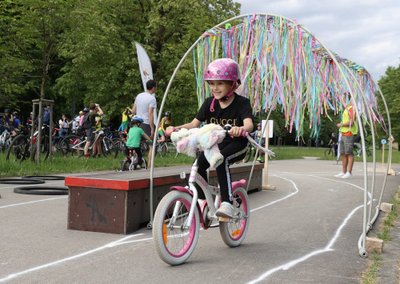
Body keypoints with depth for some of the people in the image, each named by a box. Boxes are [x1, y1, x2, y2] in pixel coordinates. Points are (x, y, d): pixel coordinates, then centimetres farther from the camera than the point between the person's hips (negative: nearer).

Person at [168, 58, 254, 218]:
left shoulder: (241, 103, -14)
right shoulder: (210, 103, 0)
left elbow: (249, 124, -32)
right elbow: (194, 124, -5)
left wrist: (241, 129, -57)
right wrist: (177, 128, -24)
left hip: (237, 145, -5)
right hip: (215, 144, 5)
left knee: (221, 160, -35)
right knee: (198, 163, -22)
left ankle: (227, 203, -33)